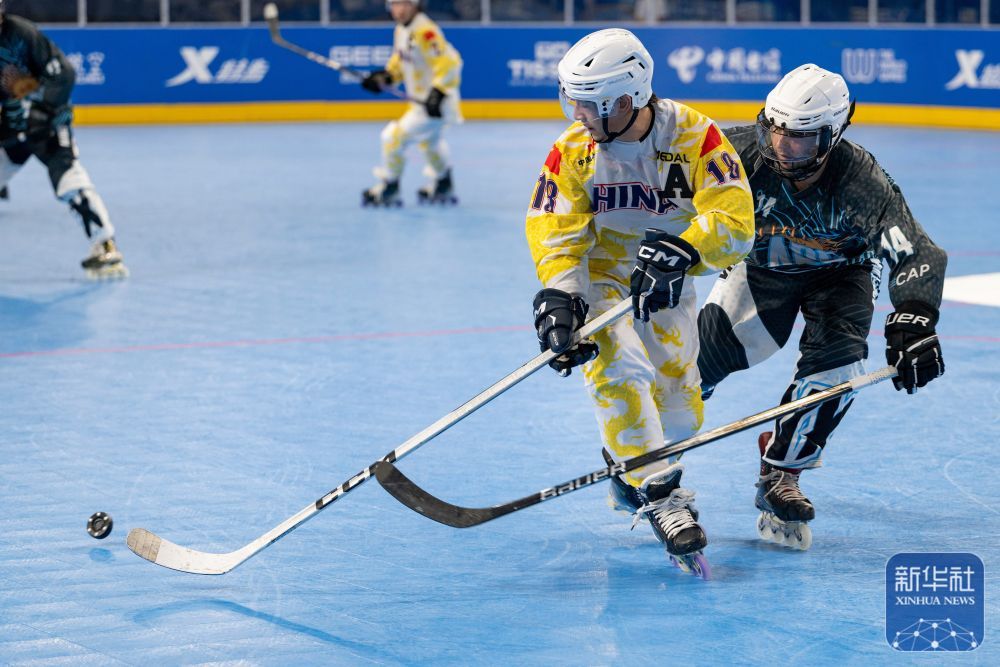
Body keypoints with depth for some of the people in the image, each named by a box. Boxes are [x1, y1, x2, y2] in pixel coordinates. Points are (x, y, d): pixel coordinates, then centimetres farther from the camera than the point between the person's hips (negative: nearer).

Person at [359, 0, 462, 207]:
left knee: (395, 136, -12)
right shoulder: (401, 30, 6)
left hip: (438, 103, -11)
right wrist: (386, 76, 4)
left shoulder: (425, 31, -25)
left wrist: (438, 92, -37)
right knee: (430, 142, 33)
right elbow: (401, 60, 20)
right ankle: (443, 189, 53)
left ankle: (388, 190, 5)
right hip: (422, 100, 11)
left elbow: (449, 61, -31)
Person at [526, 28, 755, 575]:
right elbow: (555, 236, -13)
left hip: (665, 283, 1)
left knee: (677, 406, 2)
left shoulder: (694, 136, -19)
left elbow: (733, 220, -27)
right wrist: (559, 297, -30)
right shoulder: (573, 151, -14)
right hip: (600, 276, -1)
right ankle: (660, 497, -20)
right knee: (619, 370, -26)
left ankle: (629, 468, 33)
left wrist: (680, 252, -43)